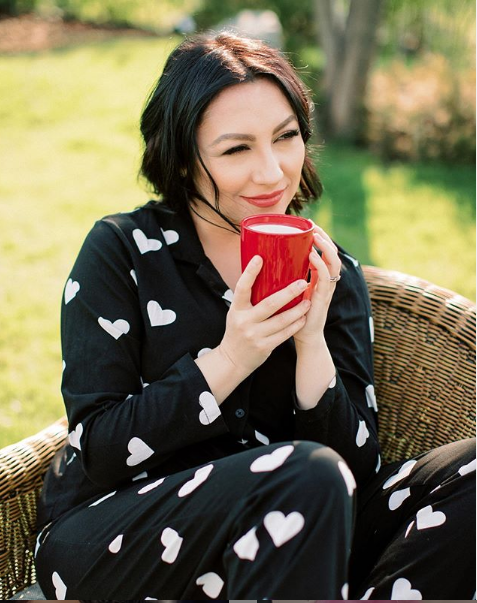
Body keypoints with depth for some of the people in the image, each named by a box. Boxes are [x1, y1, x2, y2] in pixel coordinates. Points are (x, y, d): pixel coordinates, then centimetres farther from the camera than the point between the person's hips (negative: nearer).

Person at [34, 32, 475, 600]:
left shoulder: (333, 273, 4)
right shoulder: (121, 251, -5)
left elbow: (358, 465, -2)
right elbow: (97, 452, -11)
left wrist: (312, 342, -17)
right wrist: (227, 362, -21)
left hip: (286, 537, 5)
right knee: (306, 474, -33)